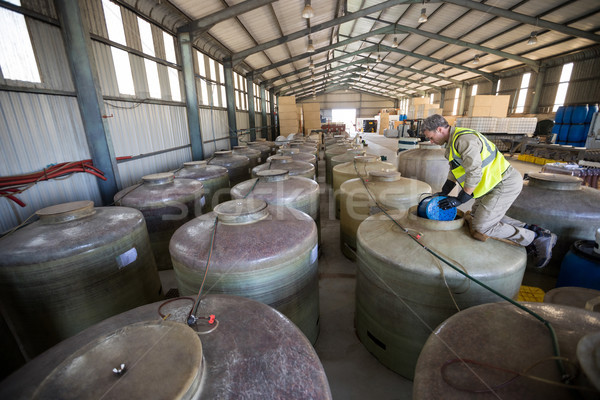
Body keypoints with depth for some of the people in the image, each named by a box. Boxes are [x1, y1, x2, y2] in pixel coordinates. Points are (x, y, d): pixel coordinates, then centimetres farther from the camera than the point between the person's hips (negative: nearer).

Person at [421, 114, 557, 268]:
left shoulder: (464, 139, -23)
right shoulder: (454, 140, 11)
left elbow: (475, 173, -28)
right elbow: (454, 171, 20)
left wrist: (459, 200, -20)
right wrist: (443, 193, 16)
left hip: (505, 184, -10)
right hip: (495, 182, 10)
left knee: (482, 226, -11)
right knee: (477, 214, 16)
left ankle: (538, 239, 4)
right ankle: (528, 229, 18)